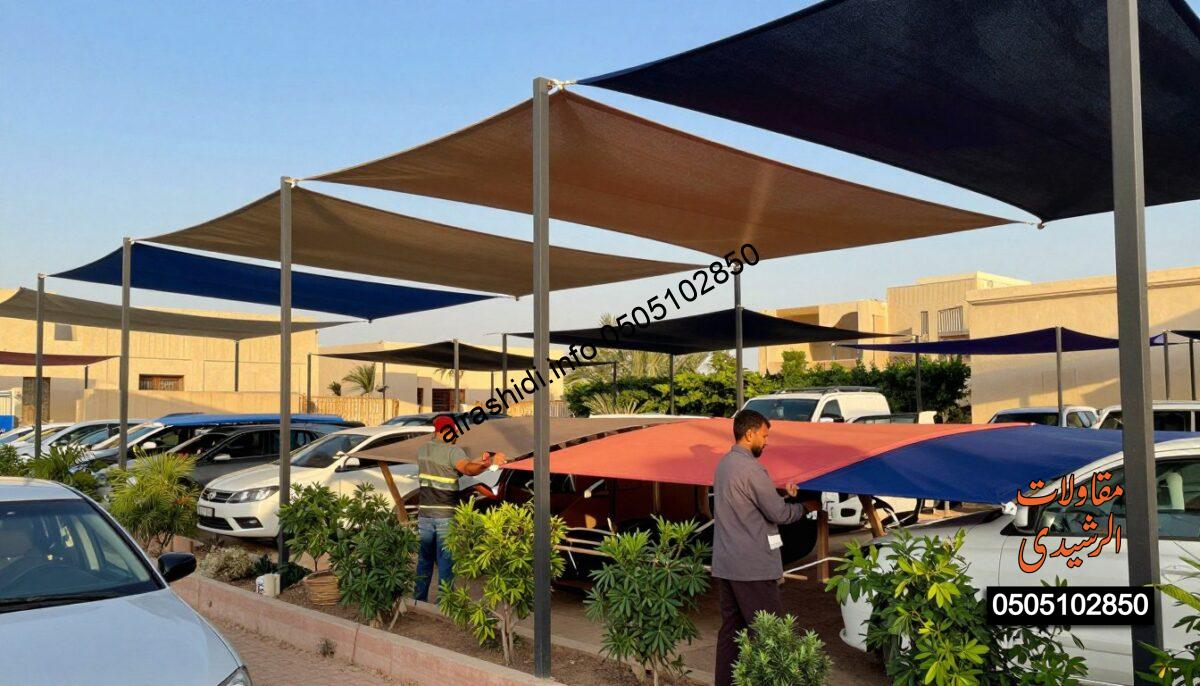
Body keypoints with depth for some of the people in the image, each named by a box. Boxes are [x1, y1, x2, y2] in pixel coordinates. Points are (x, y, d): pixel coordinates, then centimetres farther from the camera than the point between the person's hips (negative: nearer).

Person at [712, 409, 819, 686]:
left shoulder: (724, 464, 11)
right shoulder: (751, 469, -17)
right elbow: (779, 513, -13)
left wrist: (784, 494, 12)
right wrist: (806, 507, 4)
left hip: (725, 564, 9)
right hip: (753, 566, -9)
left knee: (731, 627, 13)